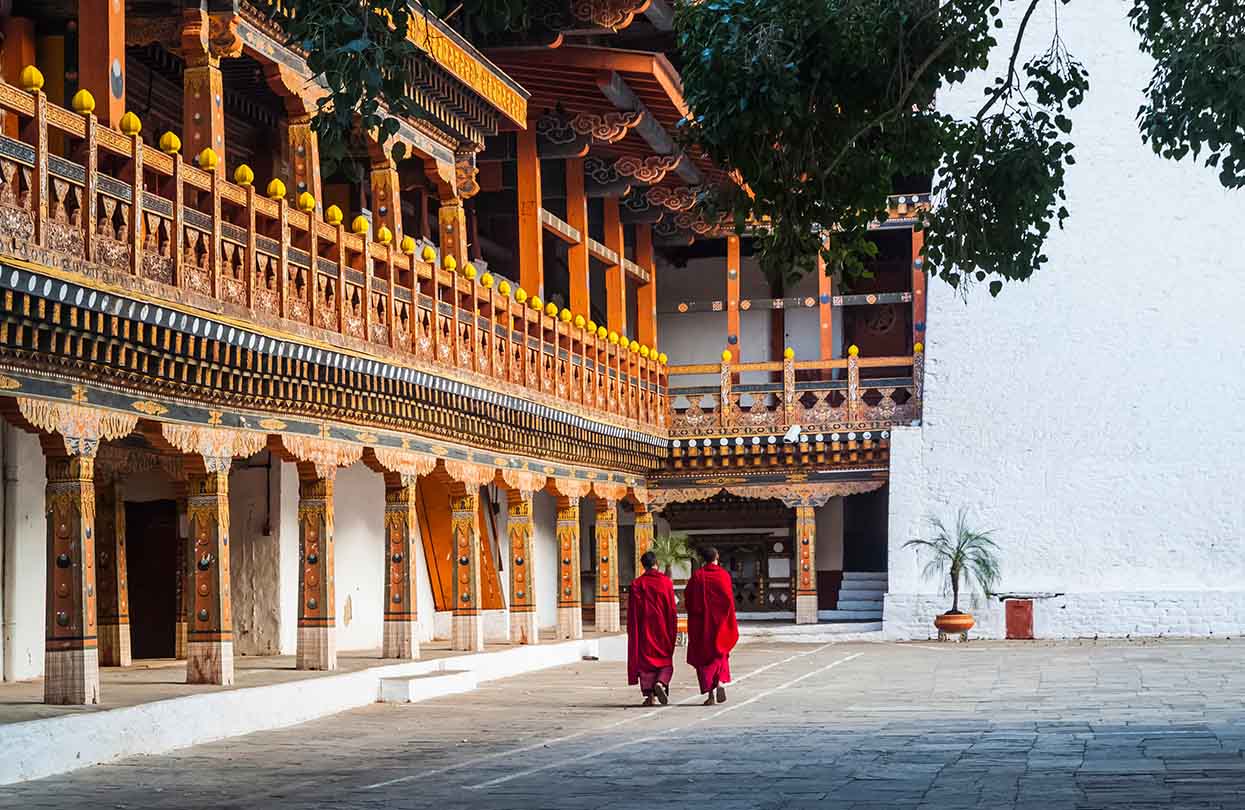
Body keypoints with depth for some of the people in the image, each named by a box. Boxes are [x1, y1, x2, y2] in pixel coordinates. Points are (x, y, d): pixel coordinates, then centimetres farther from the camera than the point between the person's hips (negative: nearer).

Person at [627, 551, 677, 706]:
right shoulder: (666, 582, -4)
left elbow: (632, 611, -2)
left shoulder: (637, 584, -3)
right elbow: (672, 609, -2)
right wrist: (672, 631, 5)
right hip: (663, 629, 0)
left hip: (644, 629, 0)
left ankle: (649, 695, 0)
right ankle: (660, 683, -17)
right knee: (665, 660, 10)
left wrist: (632, 632, 5)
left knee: (645, 660, 6)